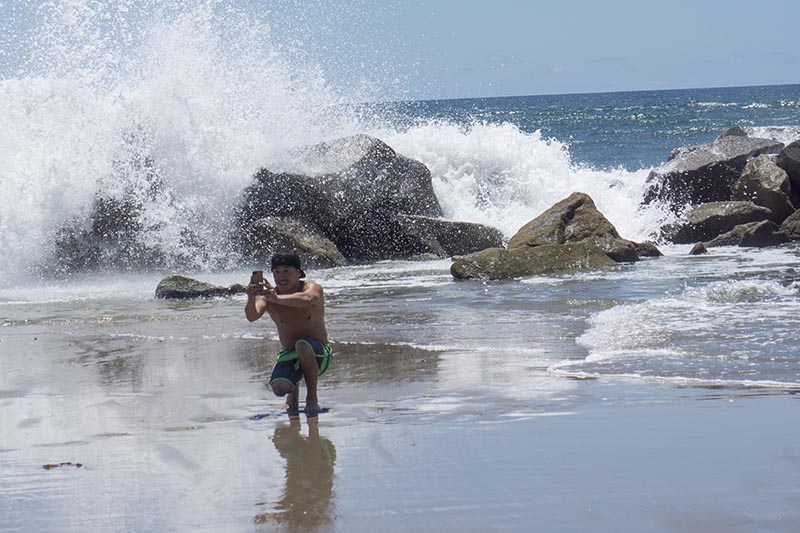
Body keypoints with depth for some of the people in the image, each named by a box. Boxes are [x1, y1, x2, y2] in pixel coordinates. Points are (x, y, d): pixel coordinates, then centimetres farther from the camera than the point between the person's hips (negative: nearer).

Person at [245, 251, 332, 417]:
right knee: (278, 388, -26)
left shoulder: (313, 288, -13)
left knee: (303, 345, -37)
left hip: (318, 355, -3)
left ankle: (312, 397, -16)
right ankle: (293, 388, 15)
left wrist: (277, 299, -56)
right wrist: (251, 300, -50)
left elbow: (306, 299, -40)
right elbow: (252, 316, -27)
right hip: (289, 355, 3)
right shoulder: (268, 295, -6)